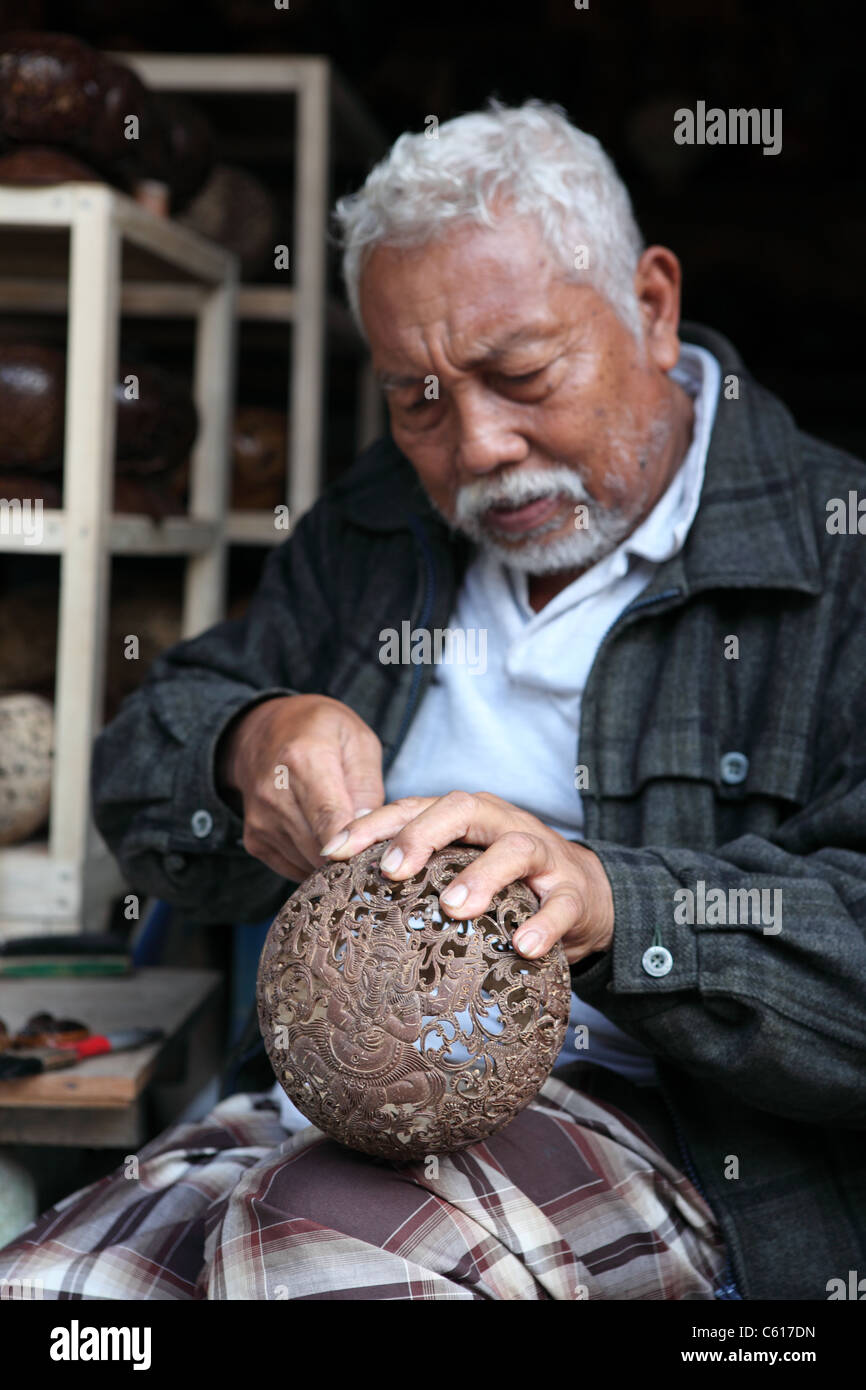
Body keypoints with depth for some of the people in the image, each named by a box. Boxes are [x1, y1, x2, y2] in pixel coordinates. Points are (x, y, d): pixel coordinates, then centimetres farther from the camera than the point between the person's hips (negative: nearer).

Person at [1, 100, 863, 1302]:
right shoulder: (372, 531, 17)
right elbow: (142, 787, 18)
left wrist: (610, 899, -32)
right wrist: (248, 748, -7)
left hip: (648, 1130, -5)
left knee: (322, 1243, -34)